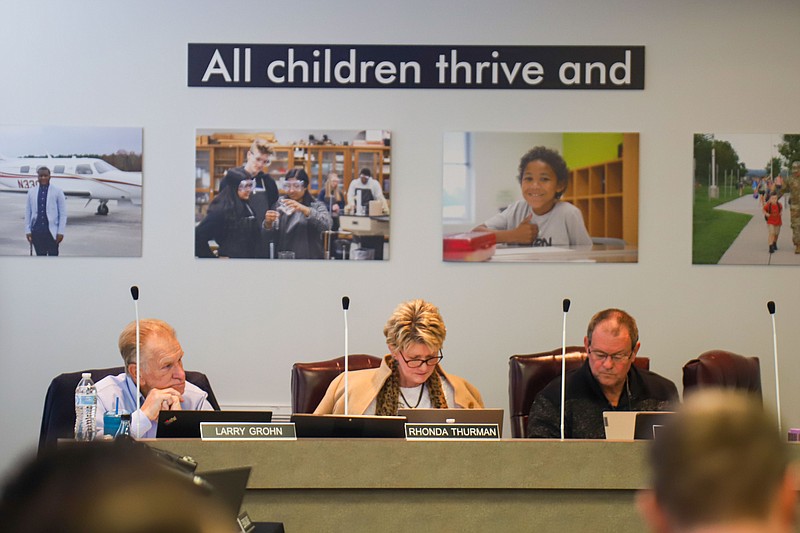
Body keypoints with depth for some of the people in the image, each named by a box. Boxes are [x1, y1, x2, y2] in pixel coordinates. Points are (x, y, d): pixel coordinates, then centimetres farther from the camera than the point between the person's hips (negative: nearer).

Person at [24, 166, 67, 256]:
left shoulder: (57, 192, 0)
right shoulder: (31, 192, 8)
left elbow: (63, 214, -1)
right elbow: (28, 213, 10)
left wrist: (60, 232, -6)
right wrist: (27, 231, 5)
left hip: (52, 232, -3)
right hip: (36, 232, 3)